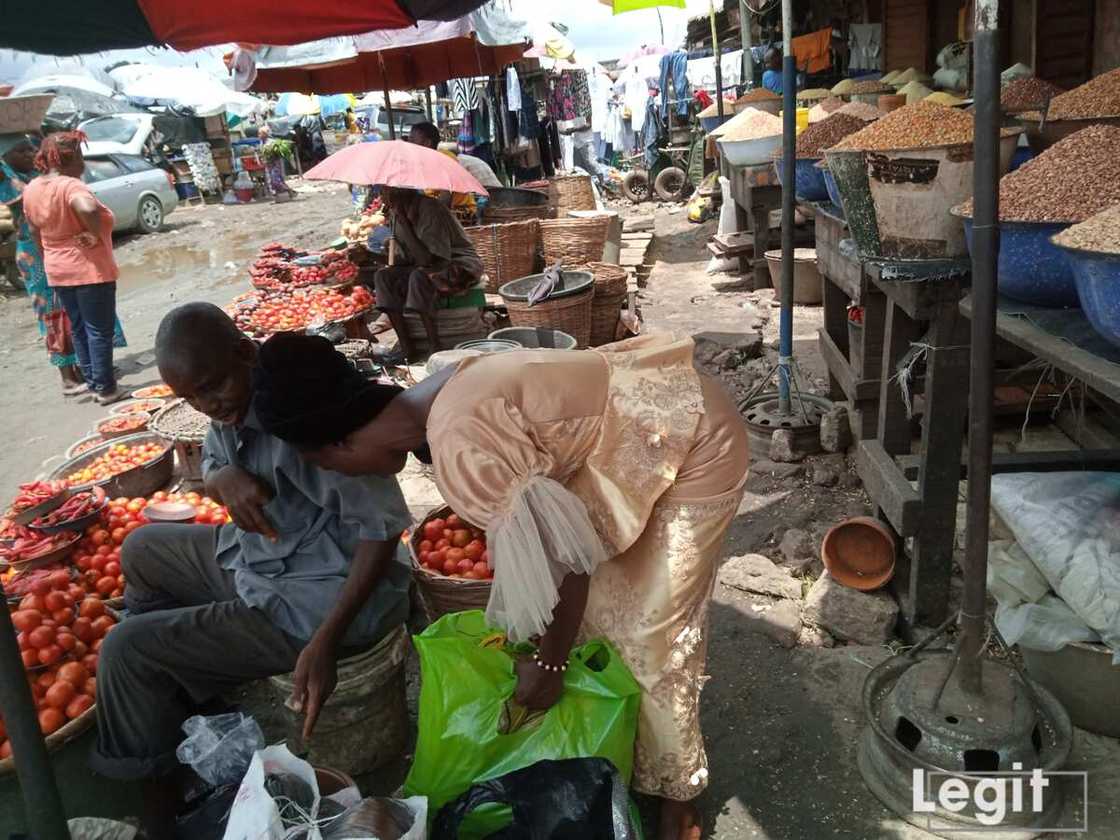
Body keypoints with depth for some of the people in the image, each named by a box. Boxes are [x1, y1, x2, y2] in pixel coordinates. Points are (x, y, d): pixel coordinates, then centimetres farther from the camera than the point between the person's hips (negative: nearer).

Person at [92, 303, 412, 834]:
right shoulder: (234, 397, -4)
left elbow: (382, 527, -29)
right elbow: (209, 464, 14)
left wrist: (325, 641, -33)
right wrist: (224, 479, -13)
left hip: (312, 601, -10)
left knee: (126, 651, -7)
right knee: (143, 552, 26)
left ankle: (158, 790, 17)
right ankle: (170, 700, 42)